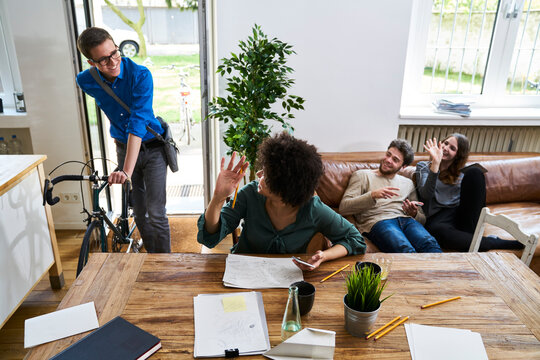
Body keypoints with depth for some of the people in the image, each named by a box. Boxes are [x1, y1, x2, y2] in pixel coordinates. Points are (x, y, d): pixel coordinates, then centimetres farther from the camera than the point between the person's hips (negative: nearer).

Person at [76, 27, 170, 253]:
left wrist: (127, 171, -40)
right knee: (140, 213, 11)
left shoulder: (140, 75, -24)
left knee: (156, 214, -5)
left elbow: (138, 123, -33)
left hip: (152, 147, -4)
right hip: (123, 147, 4)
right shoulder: (86, 81, -9)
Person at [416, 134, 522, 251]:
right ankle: (496, 242, -28)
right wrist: (435, 163, -18)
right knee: (436, 230, -42)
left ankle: (468, 233, -20)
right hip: (438, 217, -3)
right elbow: (426, 195, -10)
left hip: (467, 216, 3)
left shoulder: (460, 171, 20)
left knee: (474, 172, -17)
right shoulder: (423, 166, 10)